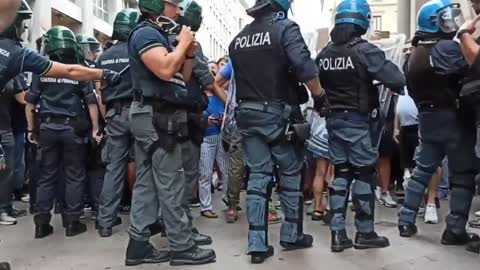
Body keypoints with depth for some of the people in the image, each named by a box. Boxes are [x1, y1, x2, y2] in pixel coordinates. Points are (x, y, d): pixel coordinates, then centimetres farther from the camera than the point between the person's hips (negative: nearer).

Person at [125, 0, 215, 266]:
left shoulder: (160, 35, 21)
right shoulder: (145, 33, -9)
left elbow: (181, 78, 22)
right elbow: (165, 70, -26)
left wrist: (189, 54, 6)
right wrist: (183, 43, -11)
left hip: (155, 118, 10)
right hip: (156, 117, -10)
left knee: (147, 183, 9)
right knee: (170, 185, -5)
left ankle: (138, 245, 14)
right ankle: (182, 247, 2)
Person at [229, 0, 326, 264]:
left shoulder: (238, 38, 13)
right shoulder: (285, 27, -7)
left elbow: (239, 76, 14)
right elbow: (304, 67, -19)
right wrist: (319, 96, -9)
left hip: (247, 113, 5)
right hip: (277, 113, -5)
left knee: (257, 175, 6)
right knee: (291, 172, 10)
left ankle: (257, 244, 5)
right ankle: (291, 234, 20)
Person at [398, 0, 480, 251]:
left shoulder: (415, 54, 11)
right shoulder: (446, 47, -15)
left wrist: (426, 107, 15)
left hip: (427, 118, 8)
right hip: (452, 117, -8)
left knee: (422, 169, 15)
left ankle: (406, 221, 16)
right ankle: (455, 231, 4)